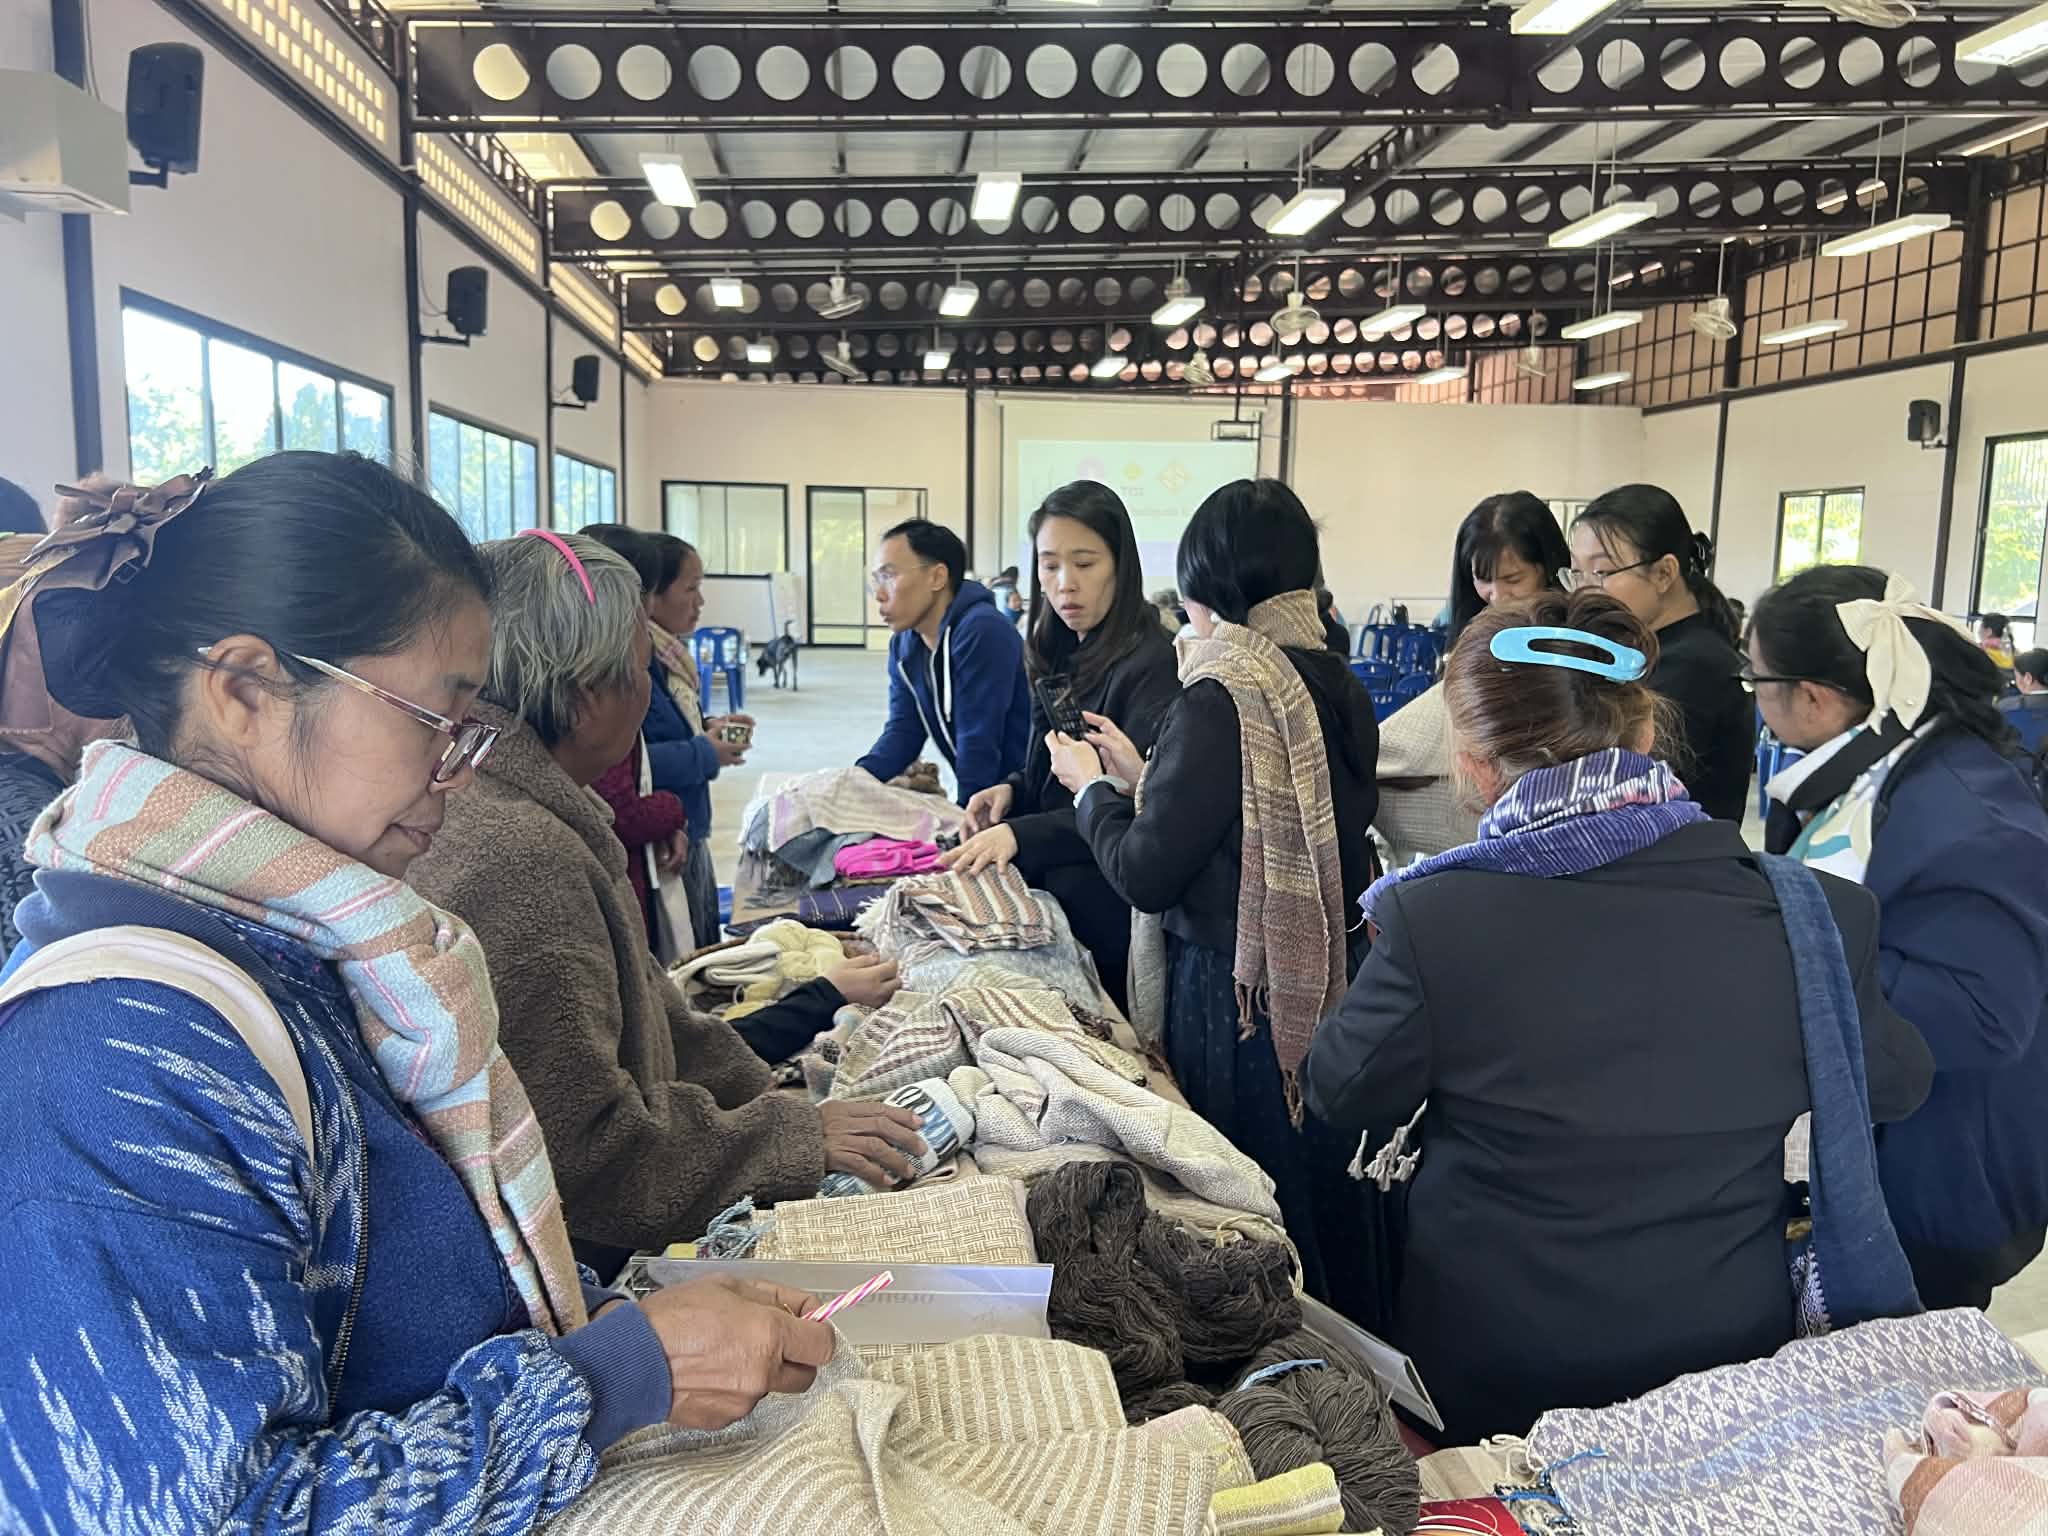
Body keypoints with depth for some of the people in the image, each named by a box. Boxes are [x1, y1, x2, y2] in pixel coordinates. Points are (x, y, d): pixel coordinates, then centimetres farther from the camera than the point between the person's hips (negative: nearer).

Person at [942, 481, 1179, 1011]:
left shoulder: (1151, 664, -17)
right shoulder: (1062, 656, 8)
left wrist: (1020, 835, -32)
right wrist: (1014, 790, -5)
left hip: (1112, 913, -7)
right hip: (1052, 896, 8)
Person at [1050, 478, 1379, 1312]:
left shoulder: (1223, 695, -19)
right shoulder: (1337, 686, 4)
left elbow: (1147, 875, -17)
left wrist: (1093, 788, 0)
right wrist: (1139, 775, 14)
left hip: (1236, 998, -8)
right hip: (1327, 986, 8)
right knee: (1323, 1208, 21)